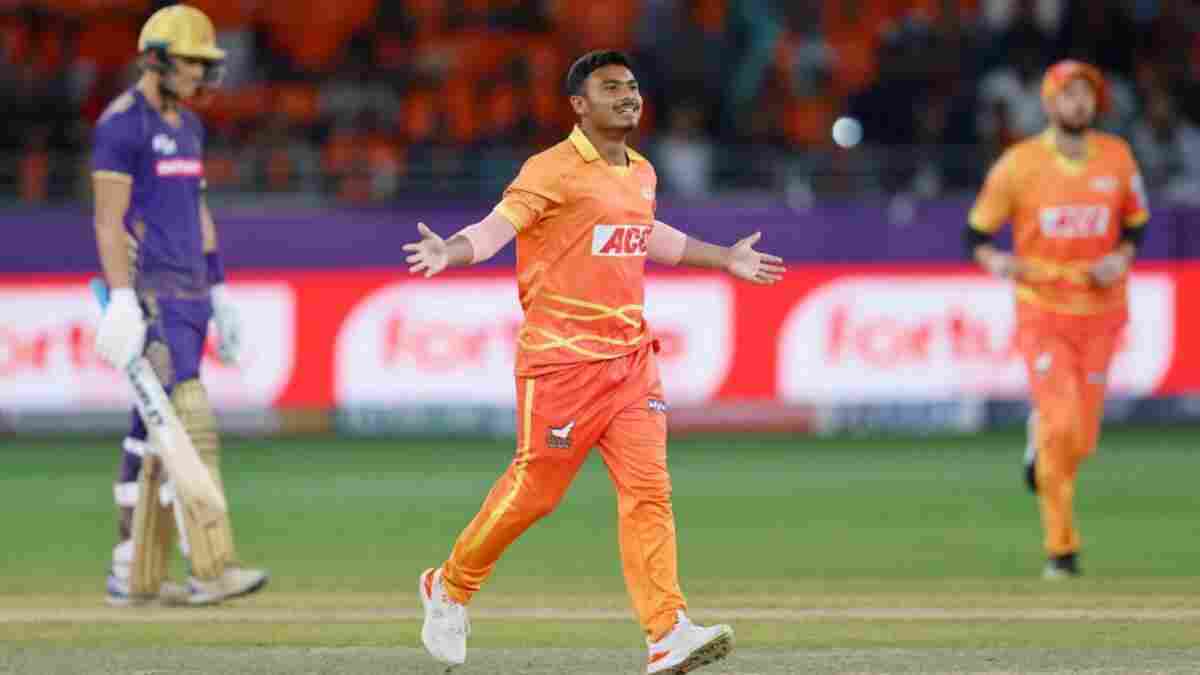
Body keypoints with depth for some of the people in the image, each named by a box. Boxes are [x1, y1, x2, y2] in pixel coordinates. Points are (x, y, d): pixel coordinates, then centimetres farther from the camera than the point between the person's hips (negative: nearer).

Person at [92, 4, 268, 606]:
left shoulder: (187, 126, 18)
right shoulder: (121, 123, -10)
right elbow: (108, 218, -15)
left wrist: (220, 295, 20)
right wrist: (122, 303, -22)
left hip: (189, 293, 9)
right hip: (149, 295, -9)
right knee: (189, 424, -15)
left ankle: (133, 576, 12)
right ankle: (210, 569, -19)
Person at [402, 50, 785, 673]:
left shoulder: (641, 173, 14)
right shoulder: (553, 170, -10)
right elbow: (498, 225, -21)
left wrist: (724, 259, 43)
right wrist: (449, 252, -41)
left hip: (630, 356, 7)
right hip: (561, 358, -7)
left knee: (648, 491, -5)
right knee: (534, 489, 0)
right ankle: (449, 588, 24)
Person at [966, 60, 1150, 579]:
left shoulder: (1117, 157, 1)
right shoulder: (1018, 164, -6)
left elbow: (1137, 223, 14)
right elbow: (977, 233, 0)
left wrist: (1121, 258, -7)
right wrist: (993, 260, -22)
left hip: (1099, 312, 3)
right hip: (1042, 311, -3)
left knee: (1080, 440, 4)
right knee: (1062, 426, -16)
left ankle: (1041, 439, 43)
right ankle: (1060, 546, -3)